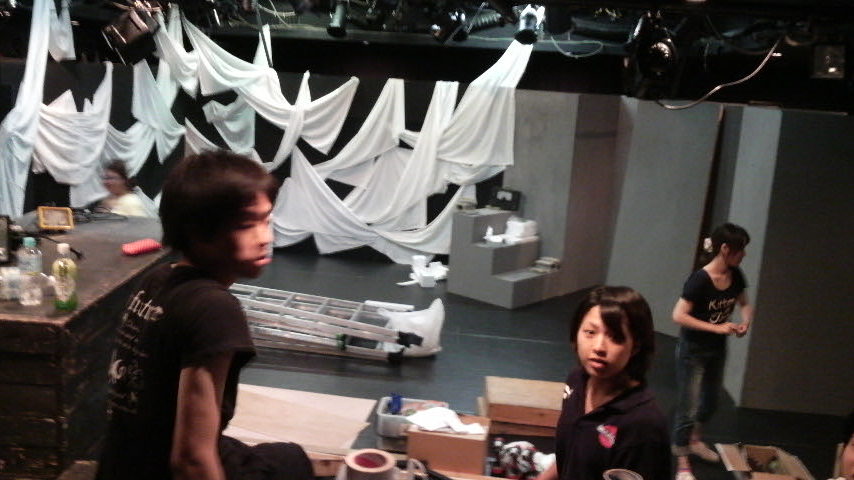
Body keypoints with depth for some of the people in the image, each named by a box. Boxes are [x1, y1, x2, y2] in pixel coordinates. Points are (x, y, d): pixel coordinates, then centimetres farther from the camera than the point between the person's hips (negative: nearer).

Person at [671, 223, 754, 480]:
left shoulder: (735, 276, -5)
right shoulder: (699, 280, -26)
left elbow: (744, 304, 11)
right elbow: (679, 315, -28)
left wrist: (745, 322, -10)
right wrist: (716, 328, -30)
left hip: (717, 349, 7)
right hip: (693, 351, -7)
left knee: (710, 401, 24)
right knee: (688, 407, -1)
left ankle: (695, 440, 50)